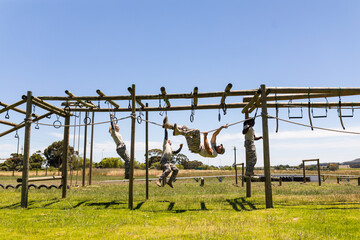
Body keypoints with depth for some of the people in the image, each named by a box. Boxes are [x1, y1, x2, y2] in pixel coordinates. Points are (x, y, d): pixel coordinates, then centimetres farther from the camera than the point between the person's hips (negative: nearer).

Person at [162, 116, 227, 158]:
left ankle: (178, 132, -40)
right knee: (184, 127, 7)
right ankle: (168, 125, -4)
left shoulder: (214, 154, -2)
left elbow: (207, 148, -23)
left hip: (196, 148, -10)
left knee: (197, 131, -32)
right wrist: (221, 127, 14)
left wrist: (205, 136, -25)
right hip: (191, 146, 10)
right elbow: (214, 134, 22)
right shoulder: (213, 145, 24)